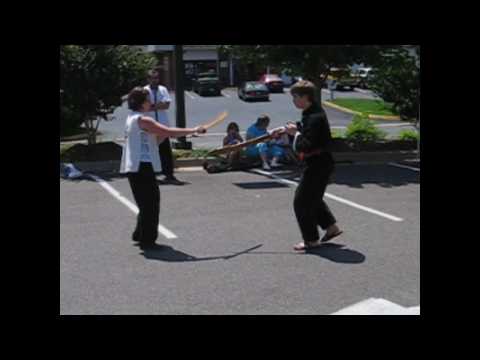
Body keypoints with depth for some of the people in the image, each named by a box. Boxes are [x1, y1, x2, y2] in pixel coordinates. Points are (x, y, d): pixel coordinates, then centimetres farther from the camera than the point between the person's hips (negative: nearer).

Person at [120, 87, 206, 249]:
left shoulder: (132, 119, 18)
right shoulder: (143, 120, -14)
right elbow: (168, 132, -20)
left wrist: (164, 134, 6)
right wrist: (194, 130, -14)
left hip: (134, 168, 10)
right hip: (142, 167, -10)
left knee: (146, 203, 19)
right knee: (150, 203, -4)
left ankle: (140, 235, 29)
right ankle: (147, 240, 0)